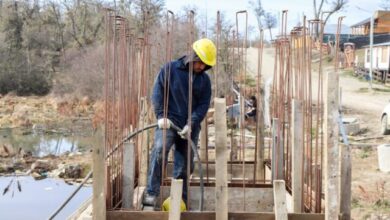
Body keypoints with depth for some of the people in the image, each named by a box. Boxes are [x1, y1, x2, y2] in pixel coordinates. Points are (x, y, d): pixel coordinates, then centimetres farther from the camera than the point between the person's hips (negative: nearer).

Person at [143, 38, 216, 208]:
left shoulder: (204, 80, 9)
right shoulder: (170, 69, 0)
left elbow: (204, 105, 3)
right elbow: (157, 92, -3)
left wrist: (191, 124, -11)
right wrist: (161, 115, -14)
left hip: (190, 127, 4)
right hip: (168, 122, -3)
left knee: (184, 164, 6)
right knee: (159, 150, -27)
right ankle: (151, 193, -22)